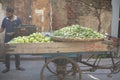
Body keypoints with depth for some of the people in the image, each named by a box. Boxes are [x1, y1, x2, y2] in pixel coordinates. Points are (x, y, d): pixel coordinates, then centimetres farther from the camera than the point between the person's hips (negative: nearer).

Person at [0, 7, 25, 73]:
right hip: (7, 40, 2)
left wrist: (13, 33, -17)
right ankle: (7, 67, 16)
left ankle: (18, 66, 21)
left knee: (17, 53, 8)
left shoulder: (18, 19, -4)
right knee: (7, 54, 6)